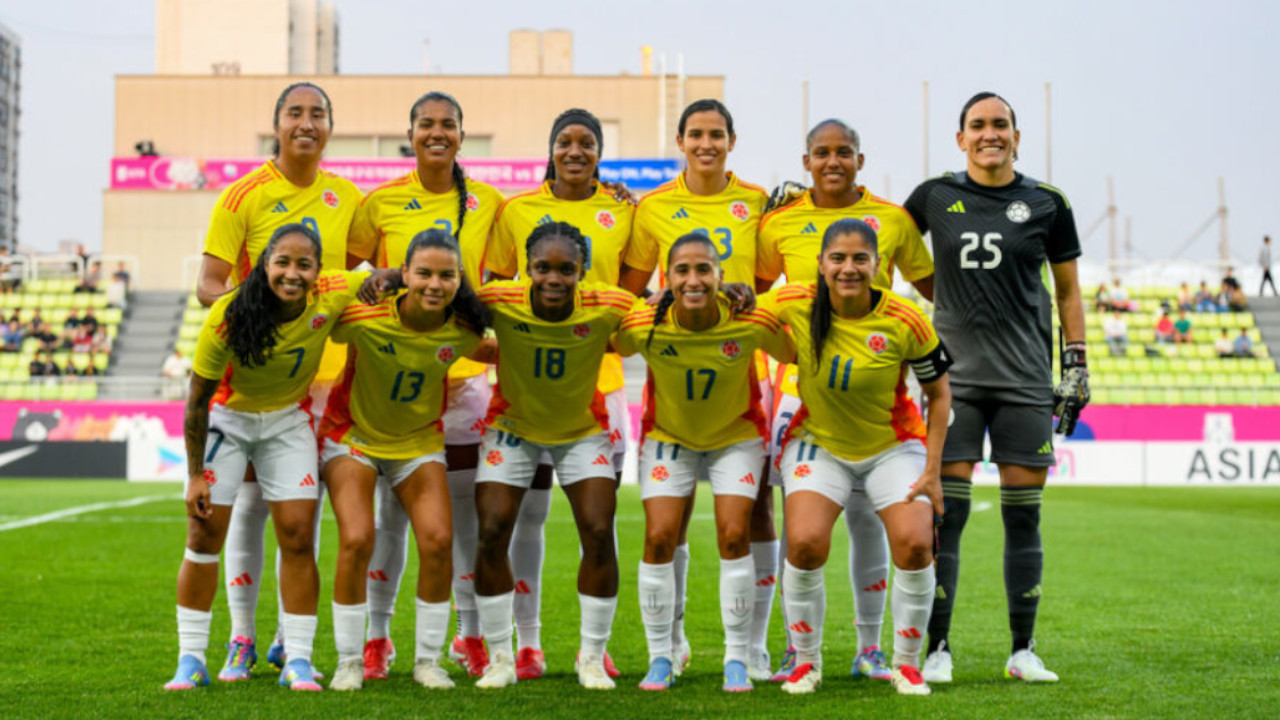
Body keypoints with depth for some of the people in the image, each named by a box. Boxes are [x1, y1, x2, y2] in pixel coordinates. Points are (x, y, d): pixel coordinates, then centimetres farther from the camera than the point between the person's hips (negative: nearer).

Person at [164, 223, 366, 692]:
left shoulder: (331, 297, -23)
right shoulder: (229, 318, -29)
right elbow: (197, 399, -18)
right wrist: (196, 474, -15)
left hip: (288, 419, 2)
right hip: (226, 417, -2)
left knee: (298, 533, -6)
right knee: (205, 534, -3)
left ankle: (298, 661, 2)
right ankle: (190, 660, 8)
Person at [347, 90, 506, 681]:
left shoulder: (487, 203, 7)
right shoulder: (380, 203, 3)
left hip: (465, 372, 1)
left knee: (467, 510, 4)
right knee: (391, 510, 1)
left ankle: (471, 635, 16)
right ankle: (377, 637, 12)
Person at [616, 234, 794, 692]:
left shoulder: (752, 323, -28)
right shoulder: (643, 325, -27)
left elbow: (791, 355, -10)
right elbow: (618, 350, -6)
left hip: (736, 434, -1)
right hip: (668, 435, 1)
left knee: (734, 536, -9)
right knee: (659, 539, -6)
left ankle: (737, 660, 5)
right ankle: (660, 658, 9)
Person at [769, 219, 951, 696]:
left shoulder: (905, 322, -20)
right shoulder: (795, 306, -17)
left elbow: (939, 393, -6)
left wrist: (932, 472, -9)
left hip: (894, 446, 0)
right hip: (818, 444, 1)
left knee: (914, 546, -18)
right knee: (805, 544, -21)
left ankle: (906, 664, 5)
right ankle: (805, 660, 3)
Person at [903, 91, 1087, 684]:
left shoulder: (1046, 205, 4)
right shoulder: (935, 197, 4)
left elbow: (1067, 290, 12)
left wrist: (1077, 366, 7)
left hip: (1026, 379, 0)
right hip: (955, 374, 0)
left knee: (1023, 516, 3)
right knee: (946, 514, -4)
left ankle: (1023, 650, 13)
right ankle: (937, 647, 4)